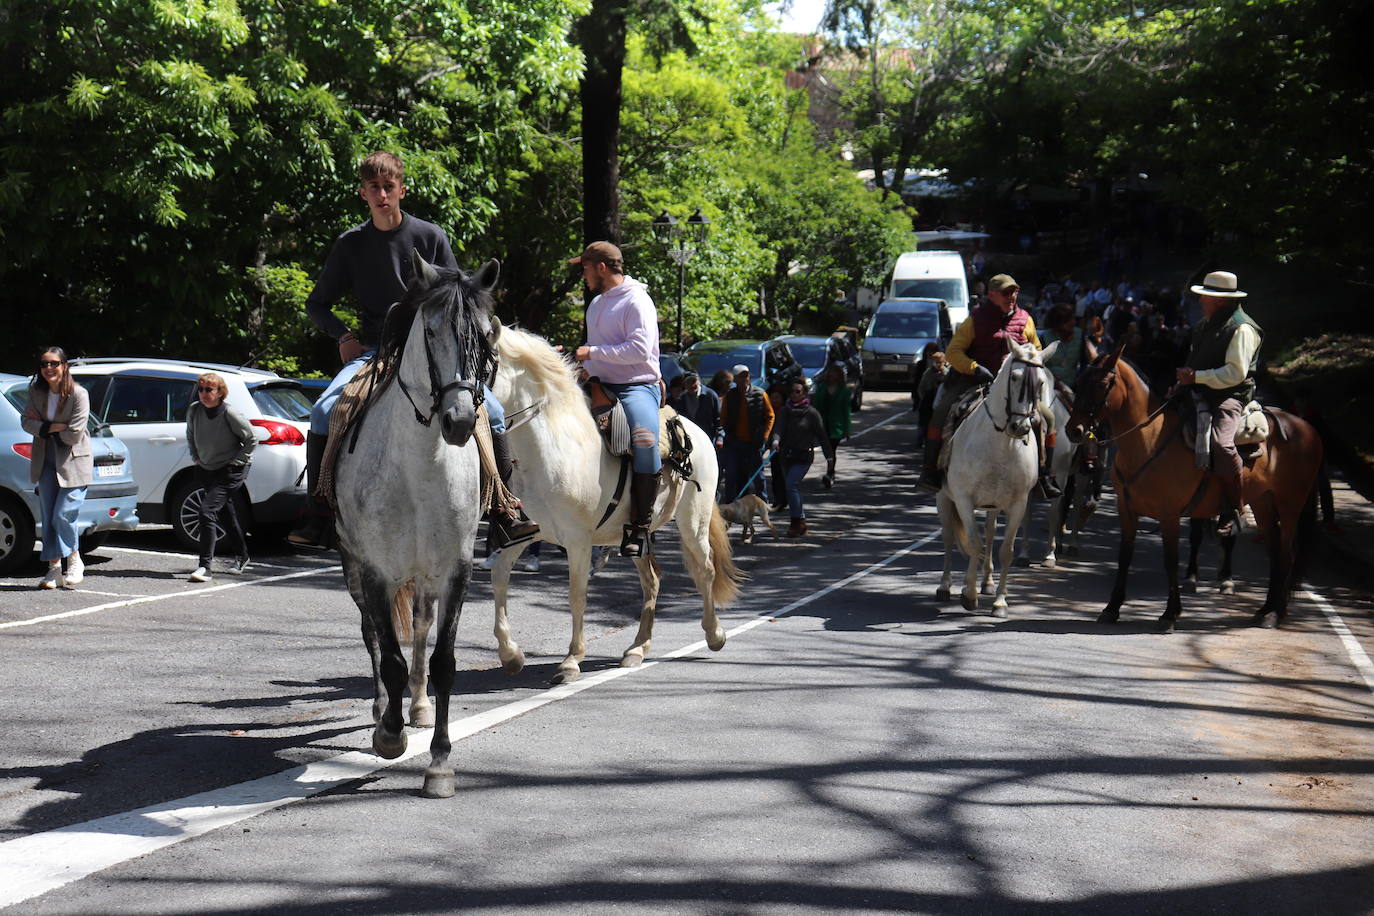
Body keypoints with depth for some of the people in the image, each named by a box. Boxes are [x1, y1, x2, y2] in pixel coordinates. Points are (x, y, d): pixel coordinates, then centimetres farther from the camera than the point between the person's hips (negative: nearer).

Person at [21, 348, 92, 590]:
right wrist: (54, 427, -17)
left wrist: (43, 427, -6)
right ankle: (54, 569, 10)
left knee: (63, 515, -10)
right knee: (48, 517, 4)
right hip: (46, 461, 5)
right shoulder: (36, 391, 2)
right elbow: (26, 422, -2)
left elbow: (74, 434, -18)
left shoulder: (78, 394, -15)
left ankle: (74, 560, 12)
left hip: (73, 462, -5)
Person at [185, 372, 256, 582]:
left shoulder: (230, 415, -20)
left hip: (230, 471, -6)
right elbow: (190, 435, 16)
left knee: (207, 509, -21)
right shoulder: (194, 410, -5)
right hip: (206, 470, 6)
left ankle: (206, 565, -21)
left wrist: (236, 461, -12)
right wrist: (196, 458, 9)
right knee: (226, 512, 19)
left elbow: (251, 440, -10)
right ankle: (241, 557, 38)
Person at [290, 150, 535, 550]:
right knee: (323, 412, -23)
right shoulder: (351, 244, 2)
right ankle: (318, 515, -11)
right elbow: (317, 303, 12)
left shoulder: (430, 236, 0)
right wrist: (344, 337, -4)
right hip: (373, 351, 0)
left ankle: (503, 514, -6)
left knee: (492, 412, -18)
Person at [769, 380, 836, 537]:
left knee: (791, 484, -18)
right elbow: (779, 427, -9)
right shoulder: (785, 411, 7)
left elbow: (822, 435, -1)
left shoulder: (812, 413, -4)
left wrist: (829, 456, 0)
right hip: (786, 455, 5)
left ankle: (797, 522, -14)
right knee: (794, 488, 9)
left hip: (803, 456, -5)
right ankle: (801, 522, 21)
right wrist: (776, 440, -31)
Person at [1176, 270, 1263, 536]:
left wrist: (1196, 376, -20)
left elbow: (1235, 372, -20)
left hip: (1231, 397, -10)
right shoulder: (1206, 324, 17)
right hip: (1201, 394, 10)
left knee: (1221, 443, -32)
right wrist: (1184, 376, 11)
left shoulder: (1241, 328, -12)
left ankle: (1233, 508, -18)